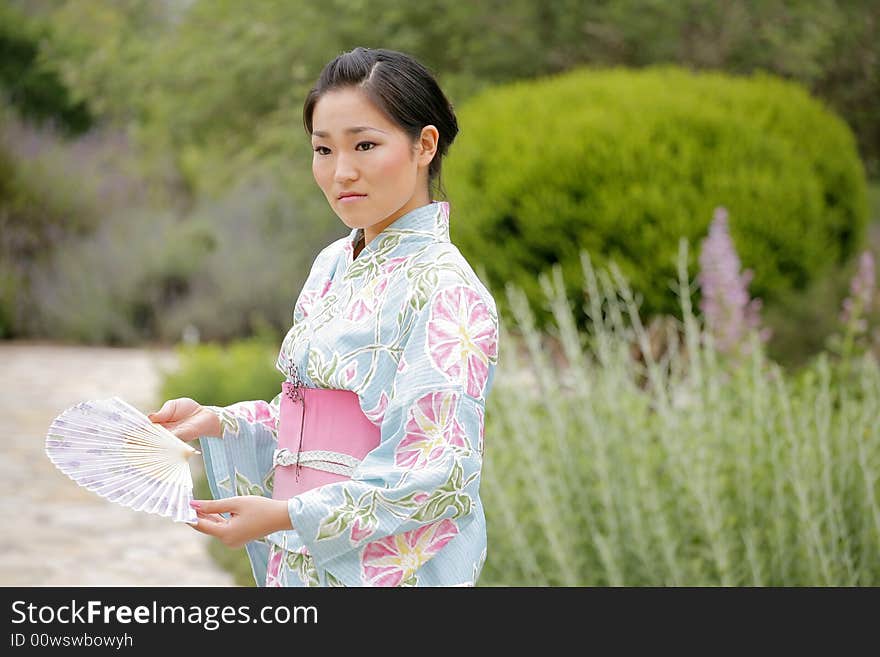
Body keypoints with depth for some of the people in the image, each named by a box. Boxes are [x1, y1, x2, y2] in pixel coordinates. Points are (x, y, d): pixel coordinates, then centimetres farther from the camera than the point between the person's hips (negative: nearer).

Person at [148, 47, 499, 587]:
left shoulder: (443, 288, -17)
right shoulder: (333, 266, 7)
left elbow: (440, 470, -22)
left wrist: (285, 515, -23)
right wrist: (215, 422, -1)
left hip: (397, 571, -7)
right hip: (302, 563, 7)